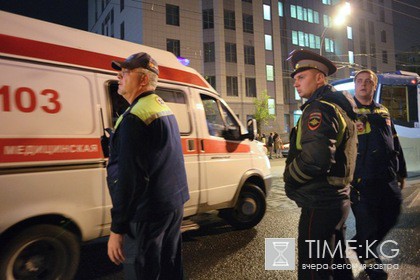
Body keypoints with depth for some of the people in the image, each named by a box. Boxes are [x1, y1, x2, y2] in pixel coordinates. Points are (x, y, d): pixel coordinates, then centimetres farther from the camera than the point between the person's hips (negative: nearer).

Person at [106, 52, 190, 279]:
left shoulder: (135, 117, -19)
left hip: (147, 213, -9)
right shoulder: (164, 109, 12)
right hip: (174, 204, 9)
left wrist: (117, 229, -18)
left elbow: (128, 177, -24)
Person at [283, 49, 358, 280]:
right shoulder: (339, 106, 16)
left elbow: (315, 158, -30)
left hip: (320, 204, -11)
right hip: (338, 198, 11)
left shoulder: (319, 108, -17)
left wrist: (289, 178, -12)